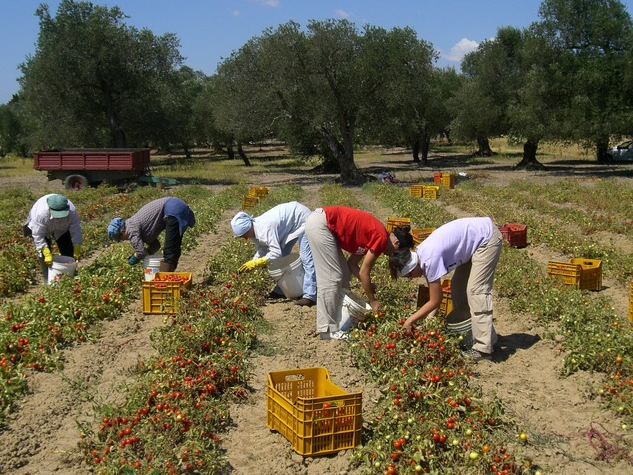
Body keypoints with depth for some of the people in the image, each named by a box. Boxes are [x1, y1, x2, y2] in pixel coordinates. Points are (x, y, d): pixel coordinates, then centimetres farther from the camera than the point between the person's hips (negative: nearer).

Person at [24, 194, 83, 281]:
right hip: (40, 227, -3)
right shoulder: (41, 213, -44)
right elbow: (38, 236, -35)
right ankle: (48, 279, -4)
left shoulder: (71, 211, -38)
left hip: (61, 229, 3)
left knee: (68, 252, 1)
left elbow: (76, 231, -29)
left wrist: (77, 251, -36)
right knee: (43, 253, -16)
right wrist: (47, 254, -41)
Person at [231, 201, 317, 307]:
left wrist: (255, 263, -29)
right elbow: (262, 250, 9)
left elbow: (276, 253, -36)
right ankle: (280, 291, 21)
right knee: (282, 257, 13)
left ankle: (310, 296, -22)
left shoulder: (265, 228, -34)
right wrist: (249, 265, -4)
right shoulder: (255, 230, -4)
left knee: (306, 259, -18)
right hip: (290, 224, 10)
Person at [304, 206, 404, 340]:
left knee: (344, 274, 13)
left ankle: (342, 319, 20)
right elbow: (364, 273, -6)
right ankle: (328, 329, -3)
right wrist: (373, 301, 3)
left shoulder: (375, 234, 17)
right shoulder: (382, 238, -10)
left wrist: (367, 285, 11)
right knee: (331, 278, -8)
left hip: (319, 221, 10)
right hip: (319, 224, -10)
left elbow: (352, 263, 19)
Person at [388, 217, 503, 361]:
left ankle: (483, 348, -11)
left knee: (476, 290, -13)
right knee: (458, 287, 13)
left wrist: (410, 321, -12)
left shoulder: (430, 259, -28)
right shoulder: (421, 253, -2)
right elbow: (435, 296, 5)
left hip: (487, 238, -10)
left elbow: (435, 301, -19)